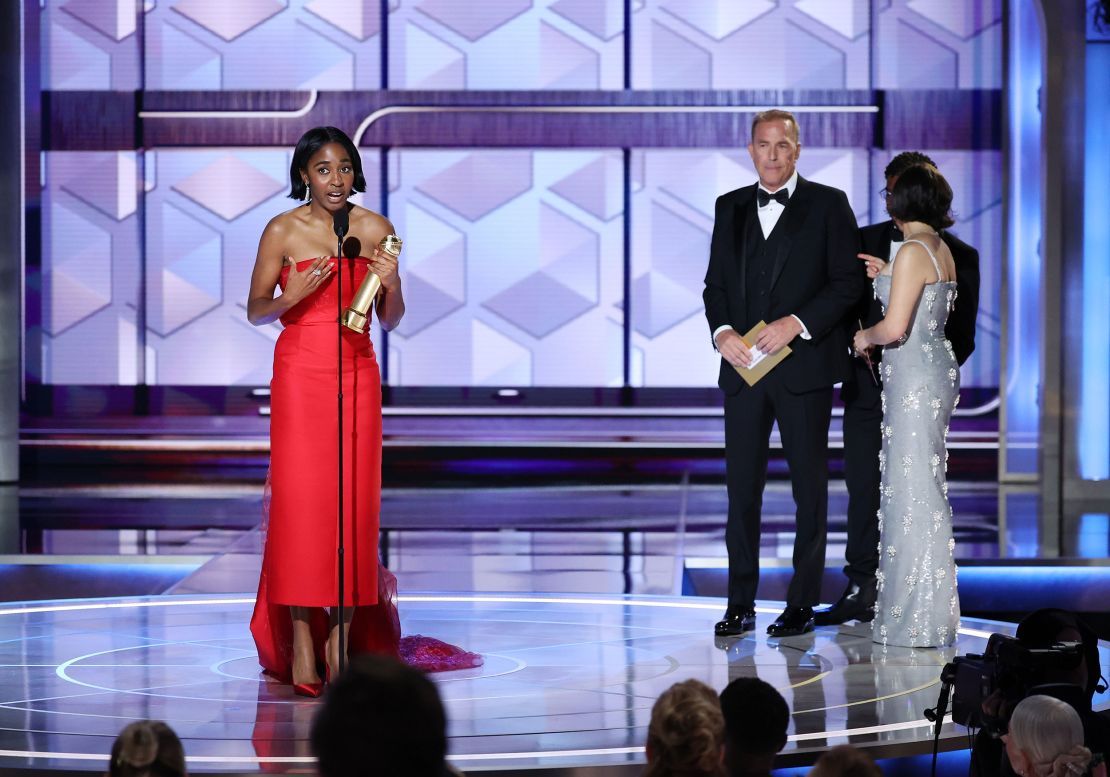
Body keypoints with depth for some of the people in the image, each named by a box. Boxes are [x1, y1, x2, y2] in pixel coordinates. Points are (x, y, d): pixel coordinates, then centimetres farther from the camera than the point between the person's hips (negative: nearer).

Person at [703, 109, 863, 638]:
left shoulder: (828, 204, 0)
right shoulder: (730, 207, 12)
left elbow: (847, 282, -5)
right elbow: (716, 282, 12)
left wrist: (796, 324, -16)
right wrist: (722, 331, -7)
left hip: (803, 365, -3)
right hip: (743, 365, 3)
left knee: (808, 485, 3)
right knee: (741, 485, 4)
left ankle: (802, 604, 9)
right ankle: (740, 606, 9)